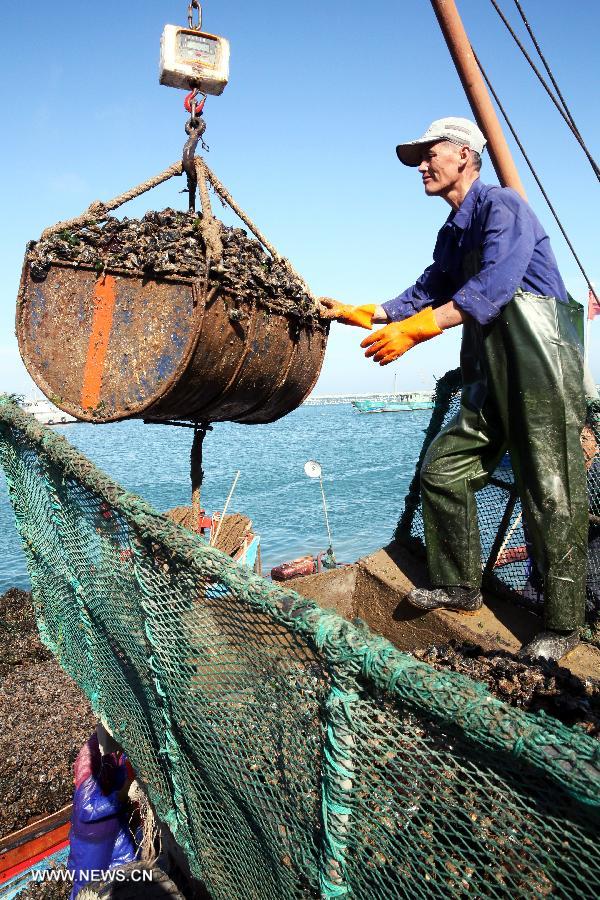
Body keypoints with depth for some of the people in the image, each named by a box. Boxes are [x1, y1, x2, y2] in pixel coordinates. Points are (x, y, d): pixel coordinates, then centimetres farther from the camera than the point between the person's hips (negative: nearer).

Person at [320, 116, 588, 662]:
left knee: (551, 495, -5)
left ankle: (563, 627, 8)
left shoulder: (502, 206, -8)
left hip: (541, 369, -9)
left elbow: (493, 286, -23)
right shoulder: (452, 234, 20)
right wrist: (359, 314, 15)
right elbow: (426, 293, 22)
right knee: (443, 469, 5)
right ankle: (460, 589, 18)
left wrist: (414, 330, -28)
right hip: (492, 376, 9)